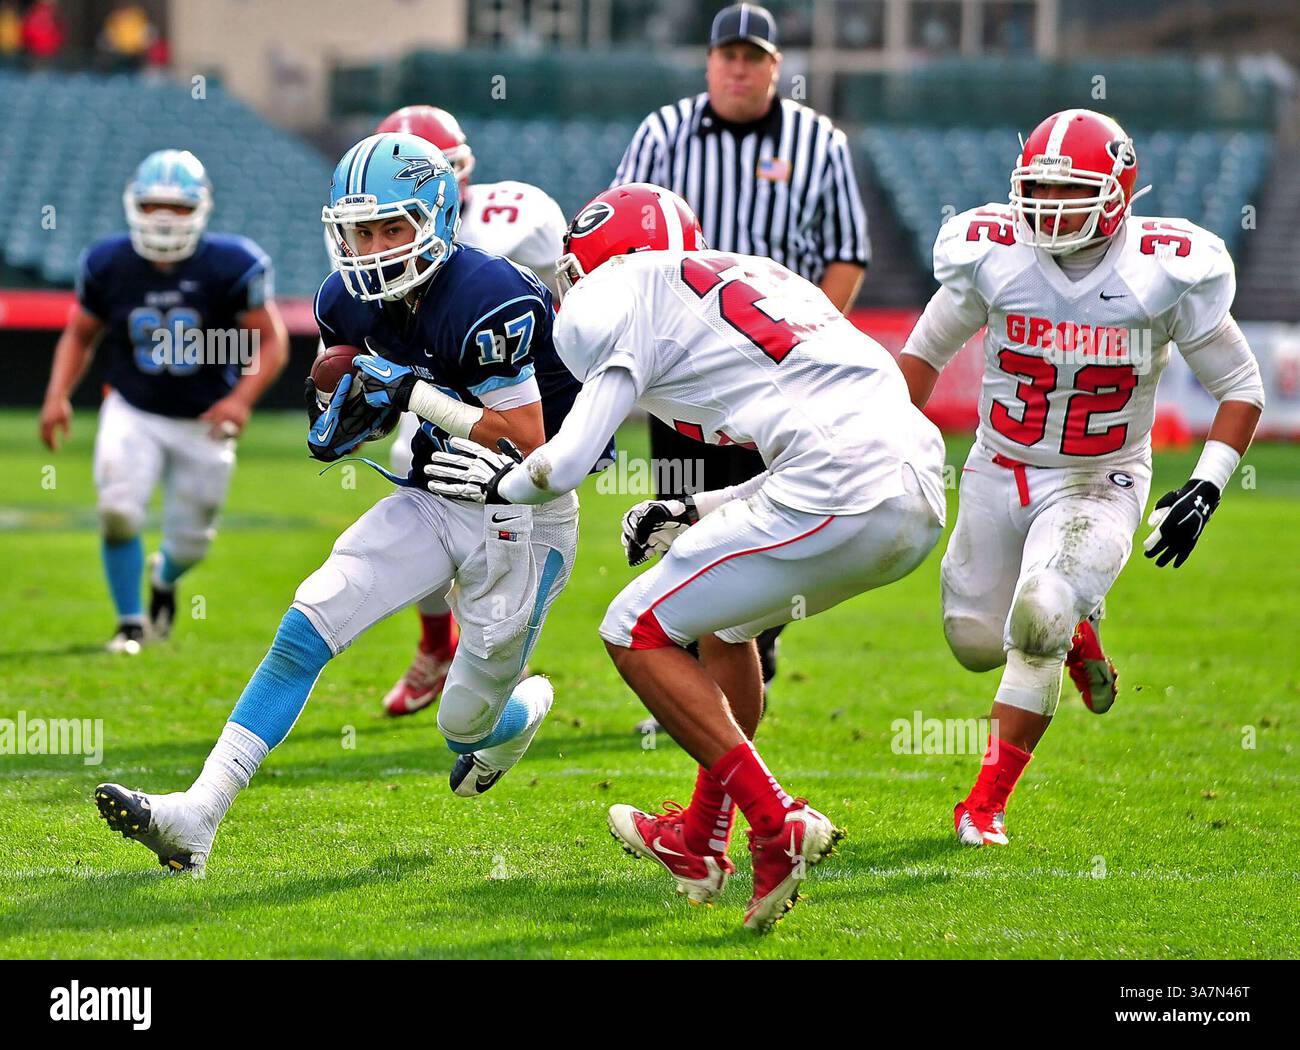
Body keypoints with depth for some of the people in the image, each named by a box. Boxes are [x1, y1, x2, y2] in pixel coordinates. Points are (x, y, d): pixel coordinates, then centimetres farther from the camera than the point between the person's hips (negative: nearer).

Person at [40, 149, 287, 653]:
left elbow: (271, 341, -11)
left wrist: (242, 398, -27)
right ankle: (130, 622, 2)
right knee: (118, 512, -20)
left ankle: (163, 576, 48)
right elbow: (80, 335, 5)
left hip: (204, 423, 0)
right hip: (132, 413, 0)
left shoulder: (231, 266, -18)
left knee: (190, 538, 9)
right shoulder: (108, 263, -10)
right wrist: (57, 396, -10)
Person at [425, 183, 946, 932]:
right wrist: (698, 512, 34)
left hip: (842, 494, -8)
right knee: (720, 616, 30)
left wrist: (500, 483, 23)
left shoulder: (627, 303, 6)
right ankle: (703, 841, 35)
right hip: (922, 497, 8)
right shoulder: (759, 277, 30)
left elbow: (564, 466, 1)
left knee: (638, 634, 5)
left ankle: (779, 827, -2)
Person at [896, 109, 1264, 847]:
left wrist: (1207, 488, -16)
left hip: (1099, 485, -3)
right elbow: (926, 350, 7)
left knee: (1036, 622, -24)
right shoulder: (993, 257, -12)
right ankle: (1076, 630, 41)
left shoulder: (1165, 272, -17)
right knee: (978, 642, 7)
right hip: (1000, 475, 3)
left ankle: (988, 804, -10)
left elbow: (1240, 385, -5)